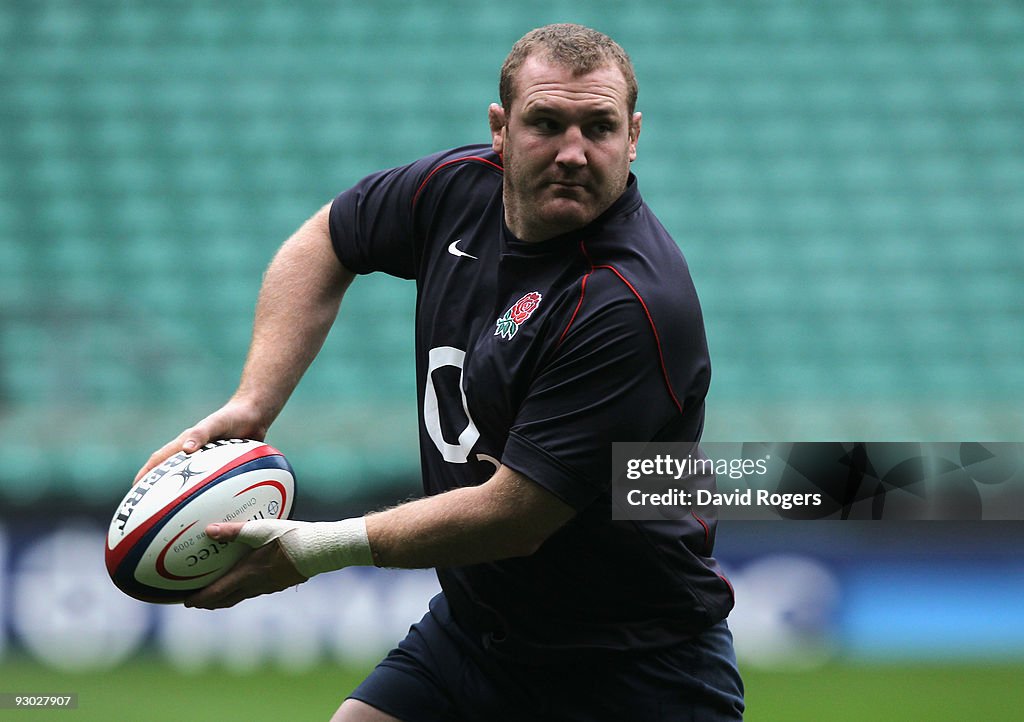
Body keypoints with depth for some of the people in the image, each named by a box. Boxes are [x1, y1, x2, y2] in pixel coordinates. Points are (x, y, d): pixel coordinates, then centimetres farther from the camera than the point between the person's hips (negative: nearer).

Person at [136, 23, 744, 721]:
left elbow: (514, 518, -28)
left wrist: (318, 549, -21)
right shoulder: (459, 187, -5)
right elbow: (326, 241, 16)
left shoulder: (633, 303, -29)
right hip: (473, 628, 6)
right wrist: (250, 403, 1)